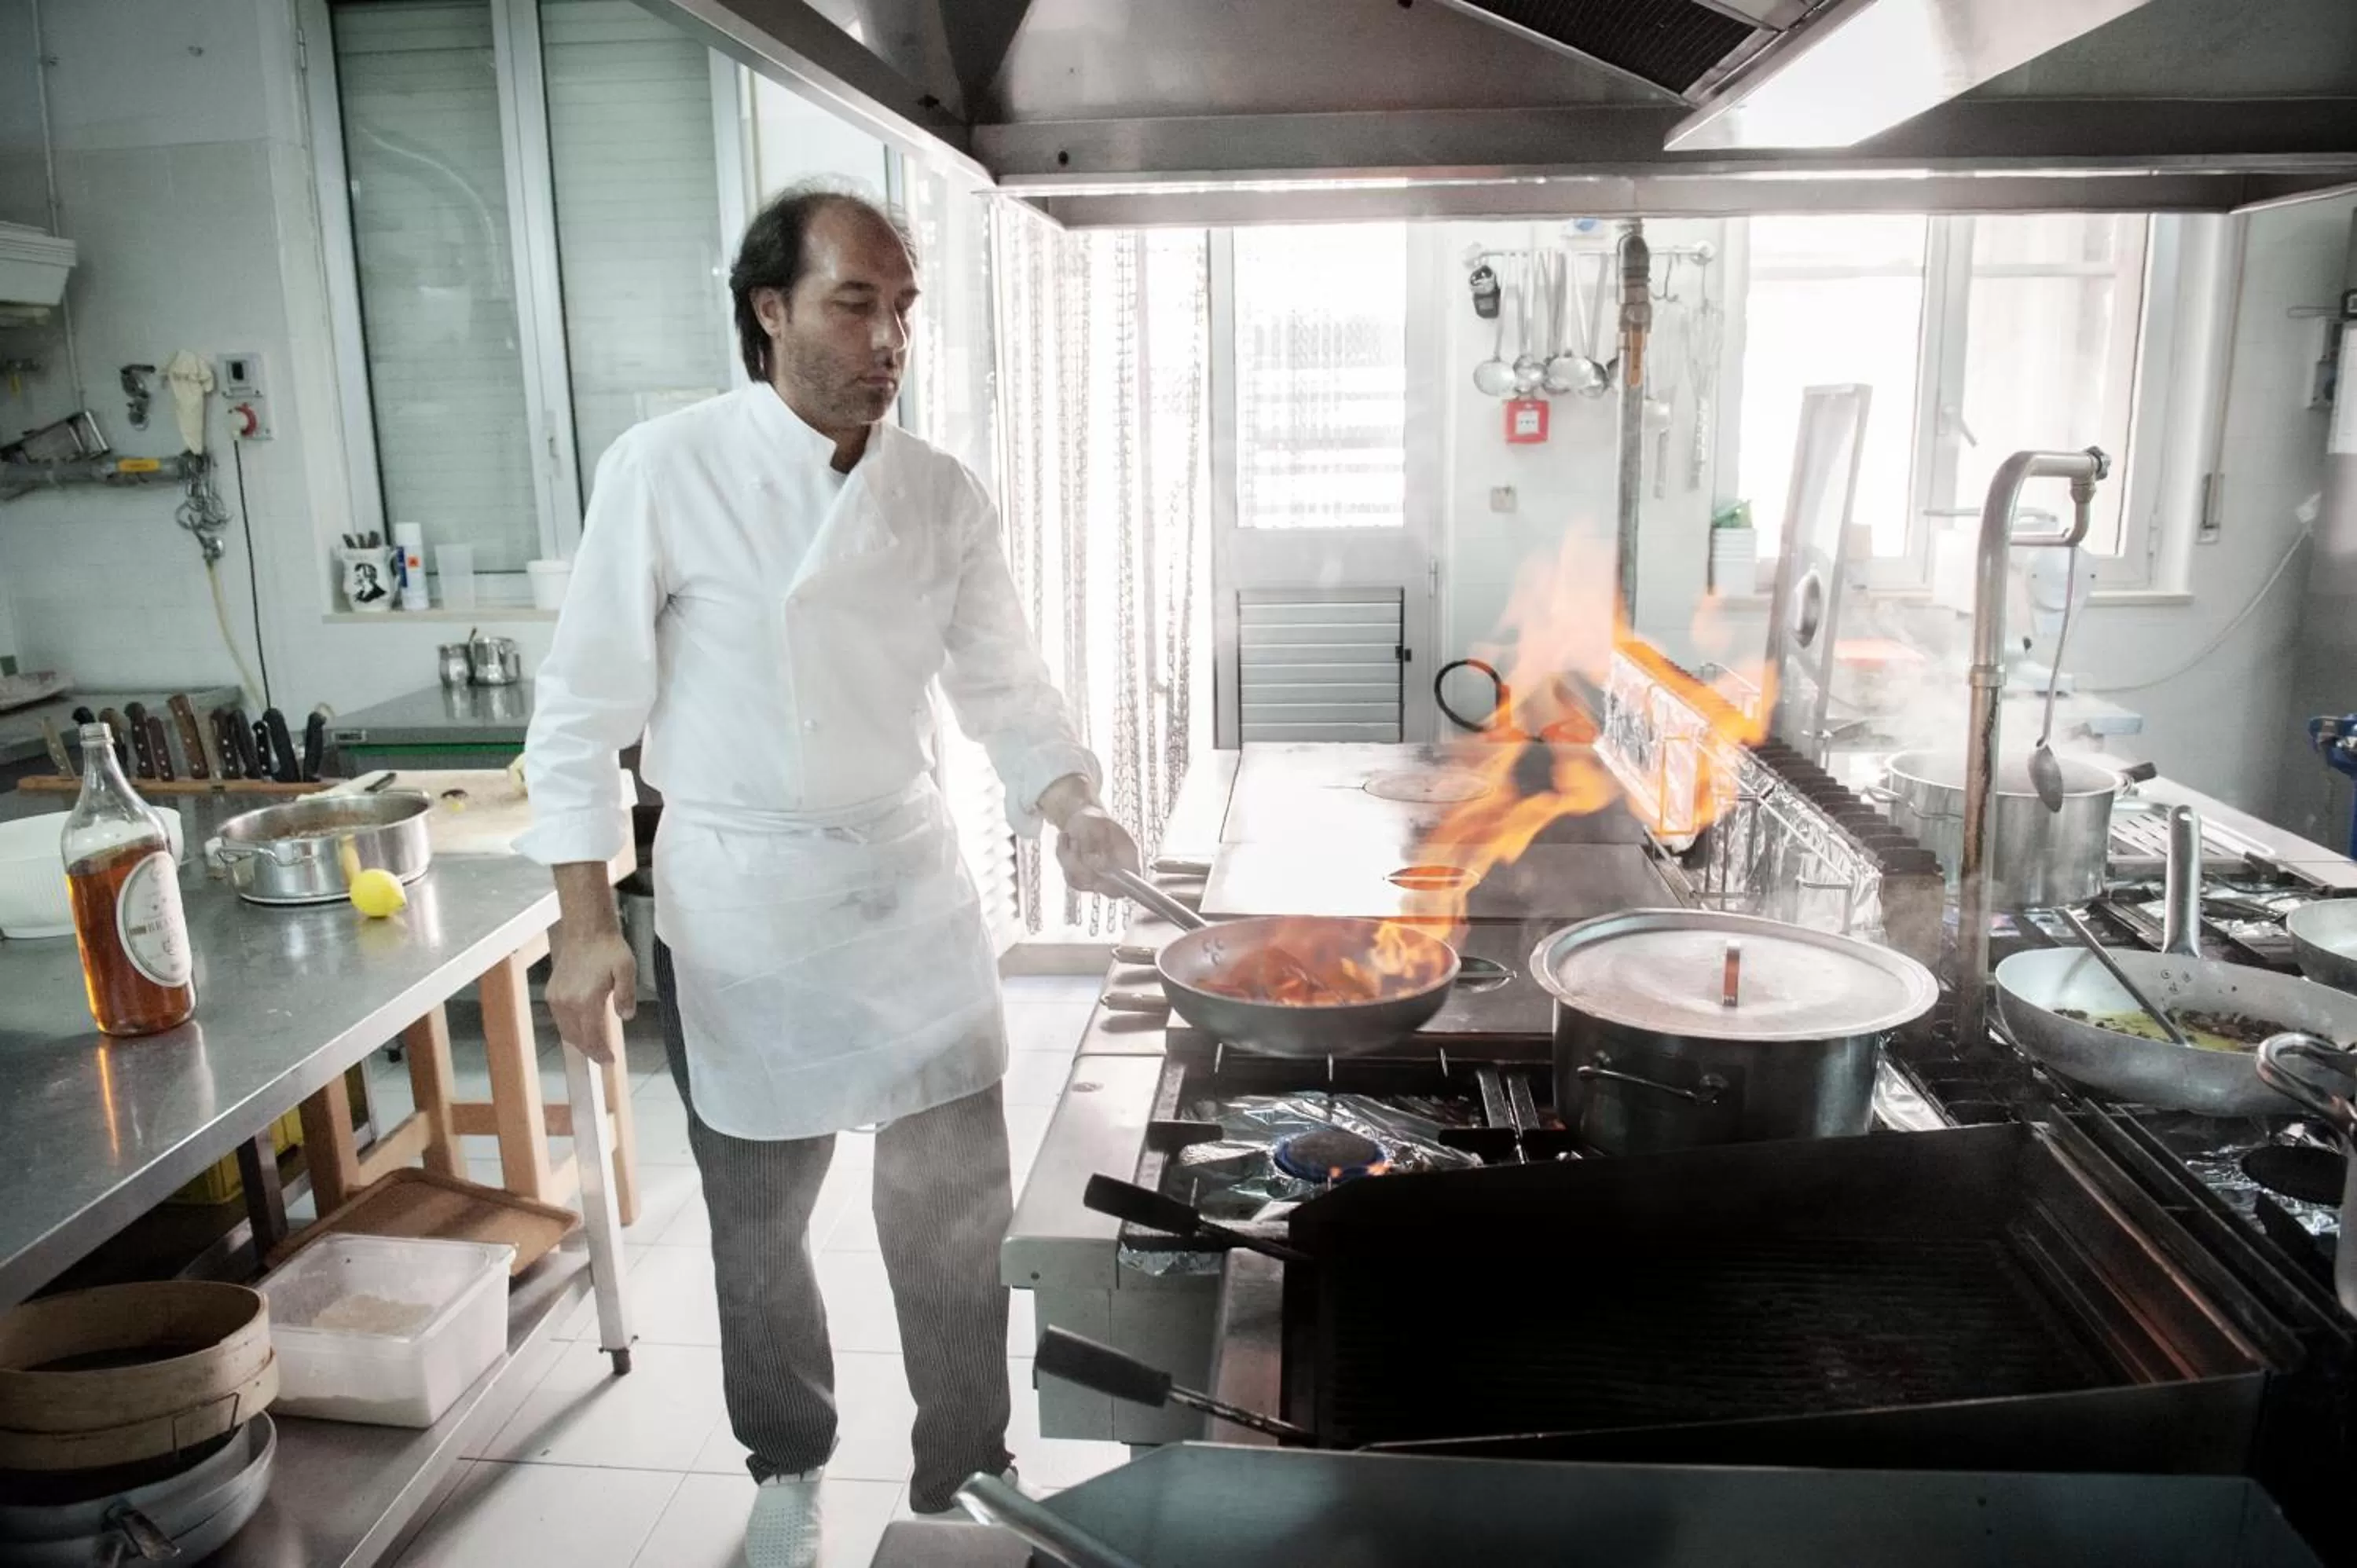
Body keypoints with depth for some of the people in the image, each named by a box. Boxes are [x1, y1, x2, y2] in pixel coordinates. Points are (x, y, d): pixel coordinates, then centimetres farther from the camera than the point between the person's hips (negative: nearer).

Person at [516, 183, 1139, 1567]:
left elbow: (1007, 687, 5)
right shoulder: (668, 471, -10)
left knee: (958, 1205, 10)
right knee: (761, 1221, 13)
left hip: (912, 881, 3)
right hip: (740, 901, -2)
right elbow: (584, 710, -6)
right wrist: (589, 922, -9)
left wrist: (1073, 807, -14)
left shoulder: (944, 495, 0)